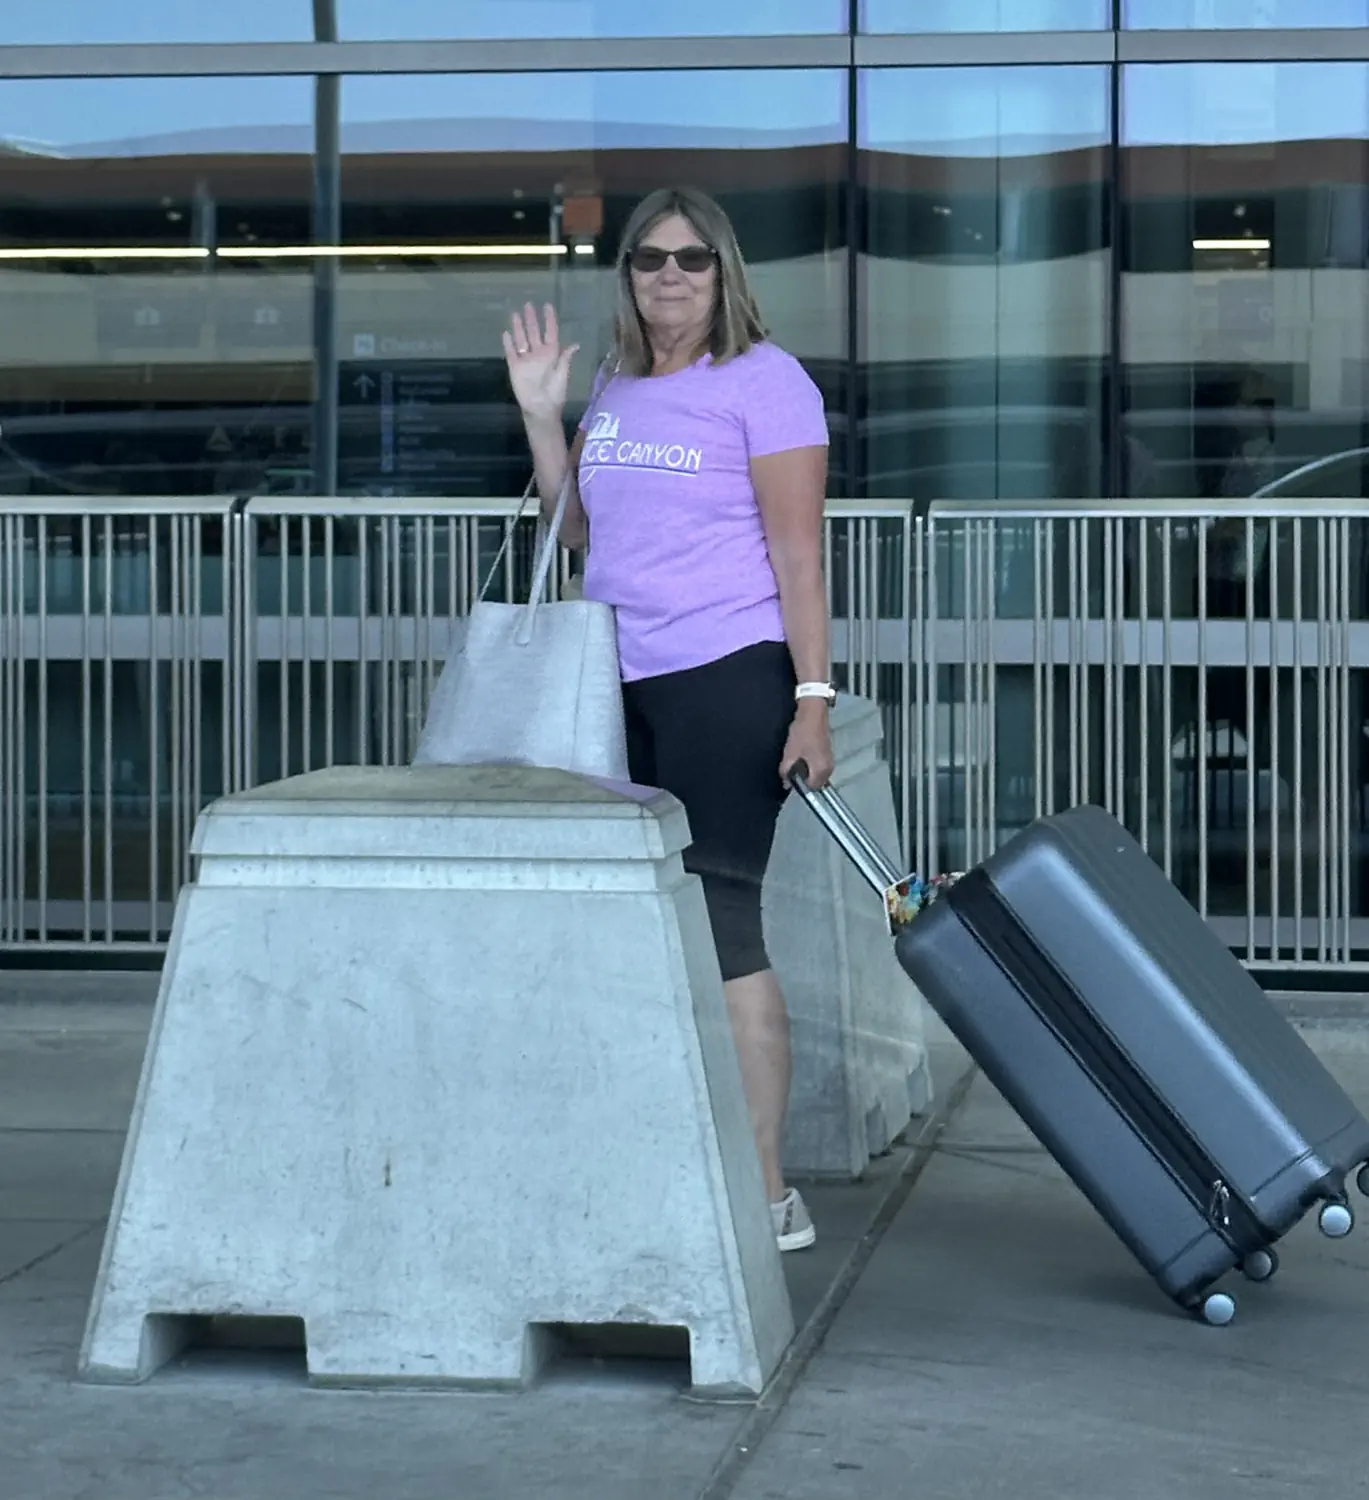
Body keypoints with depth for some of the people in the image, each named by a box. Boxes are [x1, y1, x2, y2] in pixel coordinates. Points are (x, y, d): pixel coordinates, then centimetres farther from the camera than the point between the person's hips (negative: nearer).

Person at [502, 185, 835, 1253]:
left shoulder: (762, 381, -5)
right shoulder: (616, 389, 16)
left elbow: (798, 552, -9)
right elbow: (581, 531, 20)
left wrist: (813, 697, -15)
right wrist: (541, 414, 11)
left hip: (728, 677, -7)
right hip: (625, 684, 7)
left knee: (718, 917, -8)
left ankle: (767, 1195, -3)